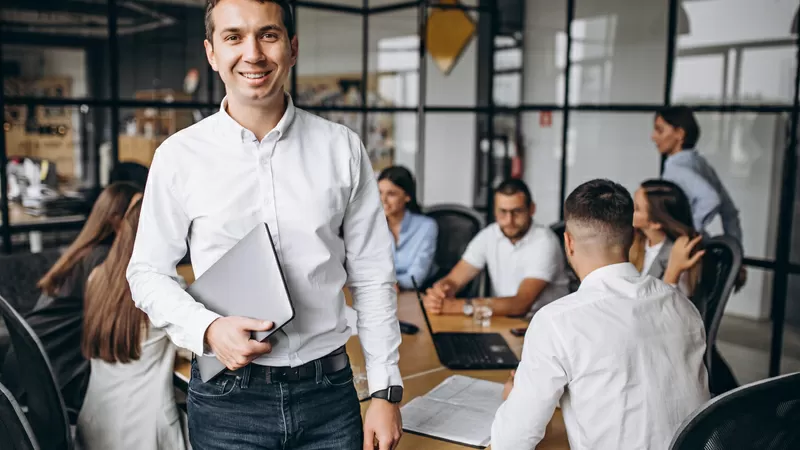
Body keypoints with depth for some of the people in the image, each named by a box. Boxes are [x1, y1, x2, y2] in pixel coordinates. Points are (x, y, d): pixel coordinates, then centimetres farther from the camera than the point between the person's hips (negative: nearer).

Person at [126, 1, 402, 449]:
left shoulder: (342, 148, -2)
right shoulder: (179, 155, -4)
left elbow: (372, 277, 1)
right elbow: (148, 272, 4)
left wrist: (386, 393, 0)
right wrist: (207, 329, -14)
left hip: (330, 393, 1)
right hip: (228, 398, -1)